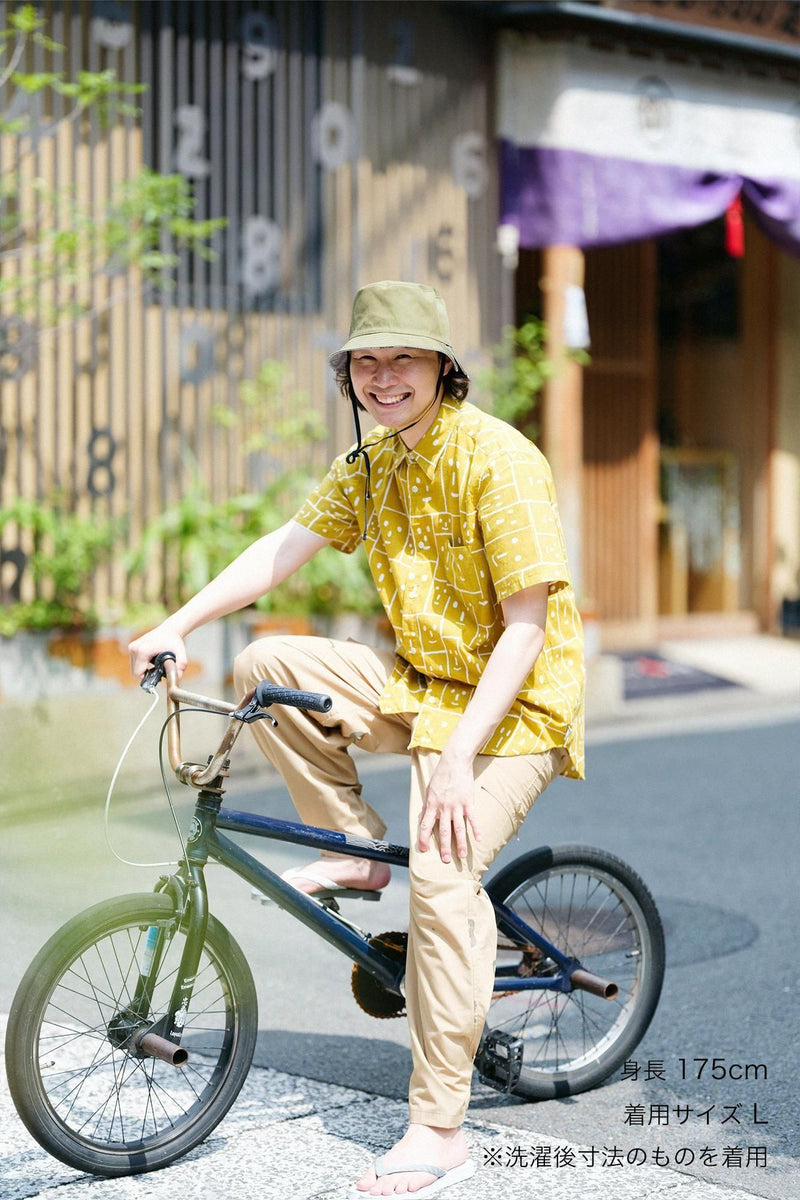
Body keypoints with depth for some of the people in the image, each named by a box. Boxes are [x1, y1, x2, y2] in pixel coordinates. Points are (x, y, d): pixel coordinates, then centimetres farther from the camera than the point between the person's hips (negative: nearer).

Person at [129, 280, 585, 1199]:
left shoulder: (497, 460, -20)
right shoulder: (371, 461, 4)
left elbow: (527, 624, -23)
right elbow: (286, 546, 2)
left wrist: (458, 757, -28)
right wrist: (178, 624, -12)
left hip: (509, 701, -7)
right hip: (416, 682, 8)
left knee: (441, 877, -23)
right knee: (266, 666, -8)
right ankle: (357, 851, 8)